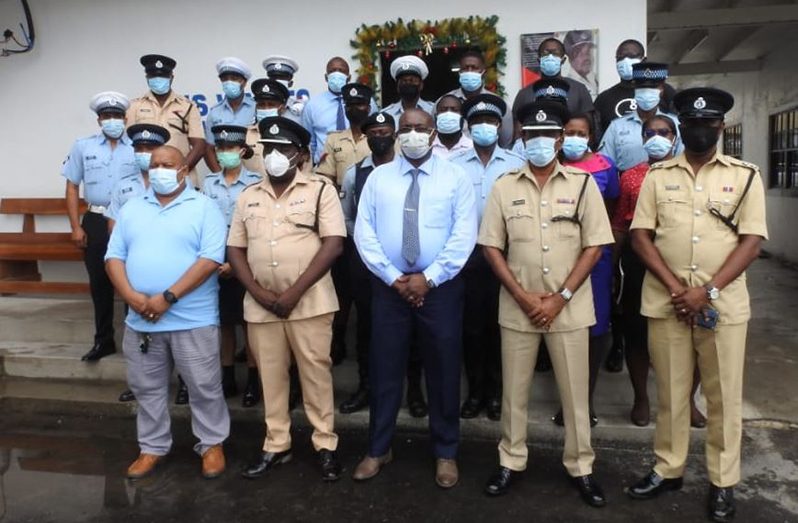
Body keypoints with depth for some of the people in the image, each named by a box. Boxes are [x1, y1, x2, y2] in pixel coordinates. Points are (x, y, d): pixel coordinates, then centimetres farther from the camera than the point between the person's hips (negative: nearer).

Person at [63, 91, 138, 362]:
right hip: (96, 222, 2)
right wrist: (75, 227, 1)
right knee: (99, 283, 9)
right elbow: (72, 187, 7)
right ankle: (104, 340, 21)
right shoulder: (83, 147, 6)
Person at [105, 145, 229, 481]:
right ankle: (153, 447, 33)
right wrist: (131, 296, -11)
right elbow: (114, 257, 7)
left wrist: (167, 297, -18)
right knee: (146, 388, 15)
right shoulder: (131, 209, 12)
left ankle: (212, 444, 25)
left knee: (204, 387, 6)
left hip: (192, 320, -4)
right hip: (140, 320, 5)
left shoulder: (204, 208, -3)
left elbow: (210, 260, -14)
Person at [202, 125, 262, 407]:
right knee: (224, 322, 11)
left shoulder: (254, 183, -6)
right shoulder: (208, 183, 5)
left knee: (248, 322, 4)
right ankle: (228, 378, 23)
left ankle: (253, 381, 14)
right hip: (214, 261, 3)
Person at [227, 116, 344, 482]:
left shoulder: (320, 190, -2)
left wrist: (294, 293, -14)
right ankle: (276, 445, 26)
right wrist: (258, 292, -6)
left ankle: (325, 445, 19)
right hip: (261, 305, 4)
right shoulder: (248, 196, 12)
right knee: (270, 375, 12)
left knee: (316, 373, 4)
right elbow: (235, 249, 10)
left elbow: (333, 245, -10)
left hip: (309, 302, -4)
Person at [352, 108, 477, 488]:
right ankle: (378, 449, 27)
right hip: (388, 286, 2)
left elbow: (464, 236, -7)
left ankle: (446, 453, 26)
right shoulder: (378, 177, 6)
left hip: (440, 287, -1)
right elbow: (364, 232, -1)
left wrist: (429, 278, -14)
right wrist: (393, 277, -10)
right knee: (385, 368, 9)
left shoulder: (455, 178, 1)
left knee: (443, 370, 8)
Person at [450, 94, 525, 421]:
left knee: (499, 325, 7)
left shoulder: (516, 165, 2)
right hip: (467, 254, 1)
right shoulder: (454, 166, 3)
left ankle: (496, 392, 22)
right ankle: (475, 391, 22)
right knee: (471, 325, 7)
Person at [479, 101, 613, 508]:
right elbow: (491, 247, 0)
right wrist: (524, 297, -9)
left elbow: (595, 246, -3)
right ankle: (510, 461, 27)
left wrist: (561, 297, -11)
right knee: (514, 389, 11)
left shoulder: (582, 184, 0)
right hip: (517, 307, 1)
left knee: (574, 390, 9)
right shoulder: (504, 187, 2)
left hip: (569, 308, -1)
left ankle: (580, 467, 26)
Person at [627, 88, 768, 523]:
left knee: (724, 395, 7)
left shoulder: (745, 176, 4)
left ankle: (723, 482, 22)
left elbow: (751, 241, -3)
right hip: (666, 303, 1)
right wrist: (677, 289, -11)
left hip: (723, 305, -1)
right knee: (670, 391, 11)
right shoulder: (658, 175, 6)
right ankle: (667, 469, 26)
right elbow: (640, 237, 0)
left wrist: (708, 291, -14)